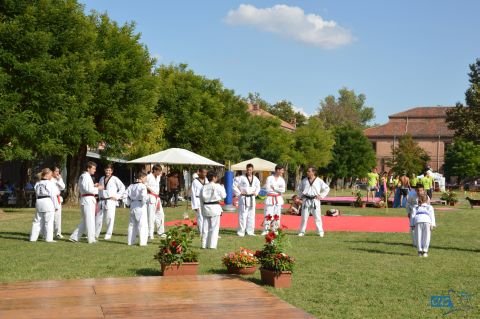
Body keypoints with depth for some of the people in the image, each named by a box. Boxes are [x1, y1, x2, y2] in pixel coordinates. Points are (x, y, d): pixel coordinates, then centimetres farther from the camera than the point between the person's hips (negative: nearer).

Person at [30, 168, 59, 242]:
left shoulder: (37, 184, 11)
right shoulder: (50, 183, -9)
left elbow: (37, 194, 14)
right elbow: (53, 195, -9)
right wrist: (56, 206, -3)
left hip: (39, 203, 6)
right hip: (48, 203, -6)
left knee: (37, 221, 13)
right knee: (49, 222, -1)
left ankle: (33, 238, 15)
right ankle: (49, 238, -1)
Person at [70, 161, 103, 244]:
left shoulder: (83, 176, 18)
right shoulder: (86, 176, -14)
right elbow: (87, 189, -20)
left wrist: (93, 186, 15)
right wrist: (97, 188, -13)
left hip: (84, 199, 10)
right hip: (88, 199, -10)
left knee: (84, 221, 15)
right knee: (90, 220, -3)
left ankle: (74, 237, 14)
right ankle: (91, 239, 3)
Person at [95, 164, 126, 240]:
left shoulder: (115, 179, -4)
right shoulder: (102, 179, 14)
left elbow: (122, 187, -4)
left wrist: (117, 196, -7)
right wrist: (100, 197, 12)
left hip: (111, 201, -6)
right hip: (102, 201, 6)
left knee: (110, 218, -6)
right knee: (98, 217, 9)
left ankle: (108, 235, 4)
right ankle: (95, 235, 20)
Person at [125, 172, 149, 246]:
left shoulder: (131, 186, 9)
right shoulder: (142, 186, -12)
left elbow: (125, 195, 8)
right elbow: (144, 196, -25)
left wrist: (129, 203, 13)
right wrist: (148, 197, -6)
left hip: (133, 206, 7)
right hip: (140, 206, -7)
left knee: (132, 224, 15)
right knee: (142, 224, -3)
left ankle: (130, 241, 19)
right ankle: (142, 242, -6)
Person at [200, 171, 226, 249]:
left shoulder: (204, 187, 3)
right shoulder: (217, 186, -10)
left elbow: (201, 199, 8)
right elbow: (223, 195, 0)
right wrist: (222, 188, 16)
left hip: (205, 208, 4)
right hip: (215, 207, -4)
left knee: (205, 227, 10)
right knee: (214, 227, 2)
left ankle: (204, 244, 14)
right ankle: (212, 245, 0)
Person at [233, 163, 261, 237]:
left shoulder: (255, 179, 6)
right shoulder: (241, 178, -9)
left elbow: (258, 186, 24)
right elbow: (234, 185, -6)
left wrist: (256, 193, 8)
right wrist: (239, 193, -8)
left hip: (252, 198, 5)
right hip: (244, 198, -5)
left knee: (251, 215, 10)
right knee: (243, 215, -6)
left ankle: (250, 231, 20)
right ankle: (241, 231, 1)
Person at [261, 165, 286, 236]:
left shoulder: (282, 179, 7)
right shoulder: (269, 178, -5)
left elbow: (283, 190, -3)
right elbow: (268, 189, -12)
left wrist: (274, 188, -12)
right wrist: (278, 189, -8)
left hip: (278, 199, 4)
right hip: (270, 198, -4)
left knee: (277, 215, 6)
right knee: (268, 215, -6)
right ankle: (265, 230, 0)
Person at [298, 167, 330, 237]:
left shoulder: (319, 181, -2)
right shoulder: (304, 180, 6)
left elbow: (327, 188, 5)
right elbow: (299, 188, 21)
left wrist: (321, 196, -1)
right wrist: (301, 195, 7)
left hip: (315, 201, -2)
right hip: (306, 200, 2)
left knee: (317, 217, 0)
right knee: (304, 217, 4)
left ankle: (320, 232, 8)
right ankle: (302, 231, 13)